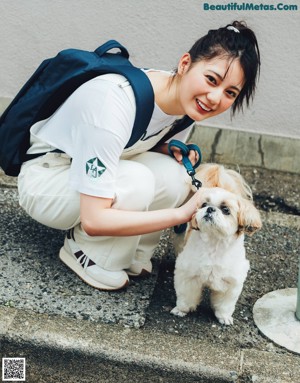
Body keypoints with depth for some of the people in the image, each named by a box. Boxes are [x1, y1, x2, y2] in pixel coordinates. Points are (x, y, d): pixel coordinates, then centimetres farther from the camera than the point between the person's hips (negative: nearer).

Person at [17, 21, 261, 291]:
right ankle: (83, 249, -6)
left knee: (175, 176, -20)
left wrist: (173, 152, -14)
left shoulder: (188, 100, -12)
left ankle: (132, 253, 1)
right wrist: (181, 213, -35)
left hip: (96, 169, 7)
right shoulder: (116, 102, -37)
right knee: (137, 181, -32)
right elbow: (94, 220, -37)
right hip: (44, 179, -6)